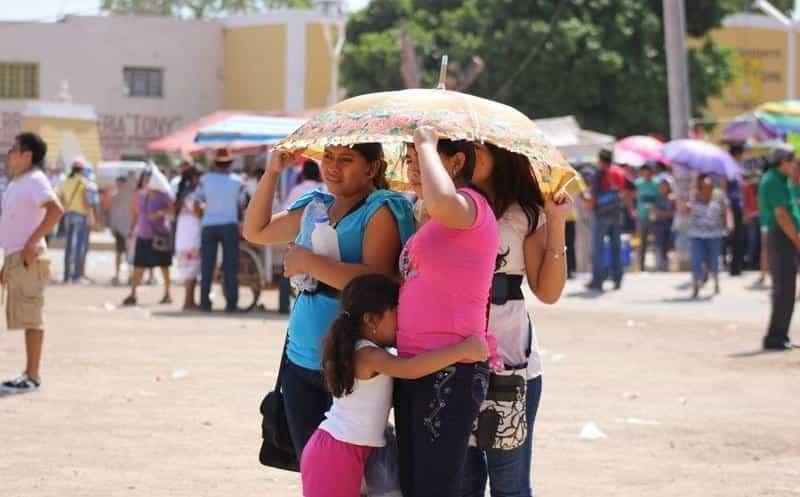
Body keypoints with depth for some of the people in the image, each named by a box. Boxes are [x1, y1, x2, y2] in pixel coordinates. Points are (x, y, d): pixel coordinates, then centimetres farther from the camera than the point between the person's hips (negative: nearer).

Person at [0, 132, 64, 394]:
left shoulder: (35, 181, -11)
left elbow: (56, 209, -26)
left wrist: (32, 243, -26)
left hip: (28, 259, -10)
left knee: (31, 317, -7)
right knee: (23, 317, 11)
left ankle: (32, 377, -6)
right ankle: (29, 374, 15)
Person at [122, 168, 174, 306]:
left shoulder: (164, 196, -8)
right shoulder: (141, 195, 10)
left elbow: (173, 210, -18)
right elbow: (136, 213, 18)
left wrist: (160, 212, -30)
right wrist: (132, 229, 12)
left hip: (159, 236, -5)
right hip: (143, 236, 5)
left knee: (164, 266, 3)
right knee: (138, 265, -2)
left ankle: (167, 294, 14)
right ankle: (133, 295, -1)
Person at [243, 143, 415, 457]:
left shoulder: (381, 210, -8)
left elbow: (375, 280, -22)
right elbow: (256, 231, 24)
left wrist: (309, 262, -16)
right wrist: (272, 172, 13)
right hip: (300, 359, 8)